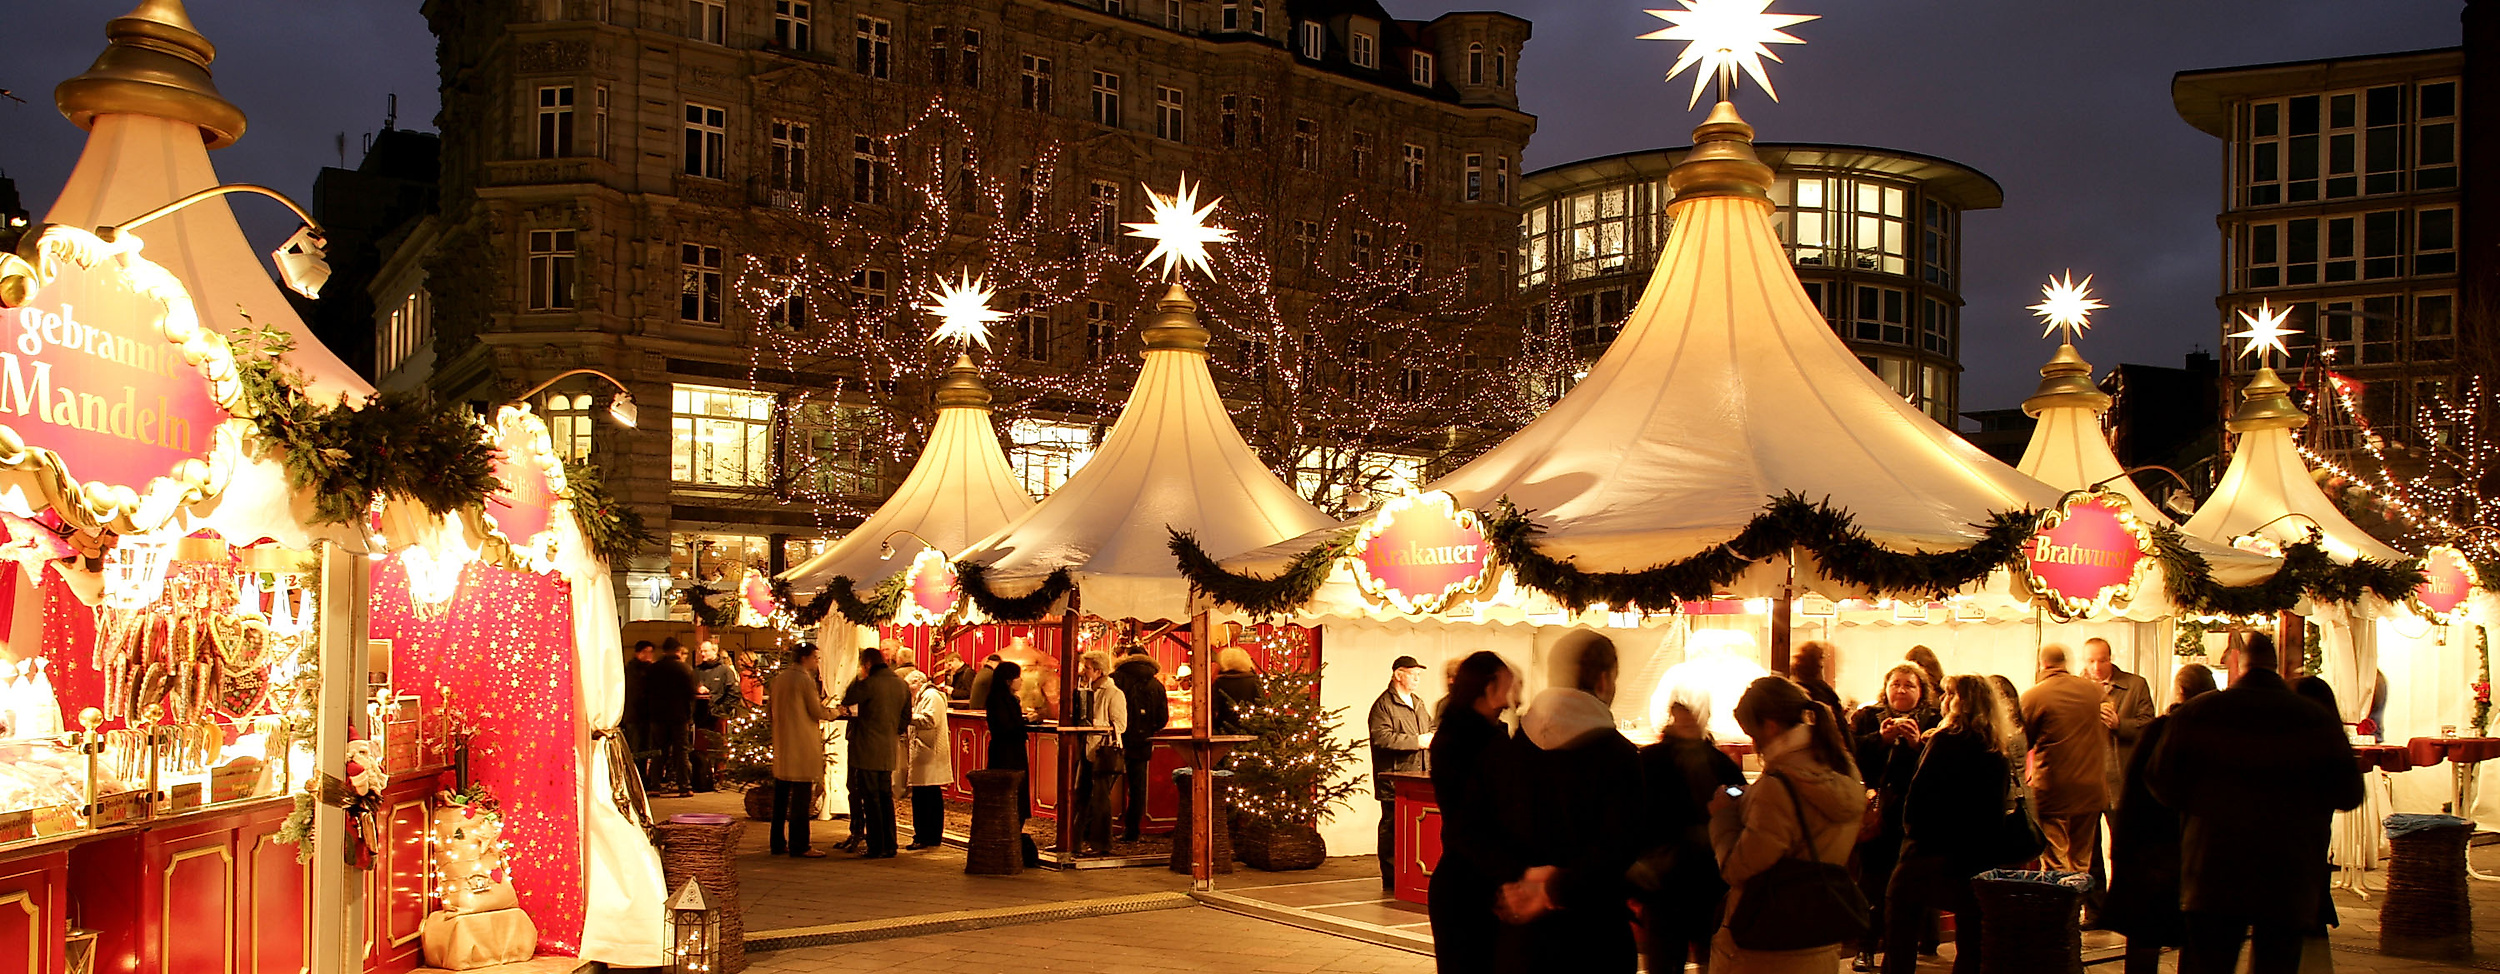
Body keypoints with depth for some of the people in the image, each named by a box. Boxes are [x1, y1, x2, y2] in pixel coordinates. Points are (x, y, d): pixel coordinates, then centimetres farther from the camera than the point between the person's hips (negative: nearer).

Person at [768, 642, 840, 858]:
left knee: (781, 794, 12)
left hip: (781, 743, 8)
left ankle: (778, 843, 17)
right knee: (801, 797, -4)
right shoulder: (805, 679, -12)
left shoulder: (779, 678, 10)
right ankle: (799, 846, -3)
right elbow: (817, 712, -10)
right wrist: (834, 712, 7)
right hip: (802, 745, -8)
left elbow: (770, 706, 17)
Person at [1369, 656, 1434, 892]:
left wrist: (1433, 736, 10)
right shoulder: (1383, 704, -7)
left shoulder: (1418, 703, 20)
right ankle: (1391, 881, 1)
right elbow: (1382, 737, -20)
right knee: (1392, 828, -3)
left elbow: (1429, 729, 34)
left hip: (1419, 779, 8)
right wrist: (1417, 741, -17)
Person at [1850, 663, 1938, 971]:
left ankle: (1902, 947, 13)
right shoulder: (1867, 717, 9)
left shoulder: (1934, 721, 5)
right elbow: (1849, 752, -6)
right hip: (1875, 814, 1)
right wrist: (1881, 738, -17)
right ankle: (1866, 948, 10)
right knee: (1871, 880, 2)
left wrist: (1918, 744, -20)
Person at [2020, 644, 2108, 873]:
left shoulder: (2033, 696, -11)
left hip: (2052, 789, -4)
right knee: (2082, 862, 15)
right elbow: (2105, 736, 15)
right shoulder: (2094, 690, 1)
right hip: (2090, 789, 4)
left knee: (2054, 864, 3)